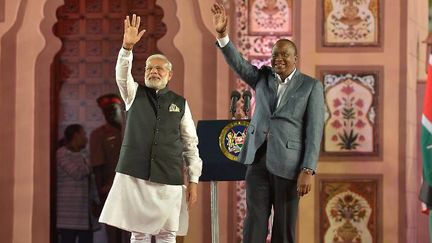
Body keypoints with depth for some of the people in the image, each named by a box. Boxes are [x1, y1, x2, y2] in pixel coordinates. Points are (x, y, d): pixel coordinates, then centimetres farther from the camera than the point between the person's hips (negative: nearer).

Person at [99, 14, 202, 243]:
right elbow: (122, 74, -11)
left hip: (169, 179, 0)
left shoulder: (180, 103, 8)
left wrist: (194, 180, 2)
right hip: (134, 175, 0)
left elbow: (191, 143, 8)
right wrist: (127, 47, -29)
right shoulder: (135, 94, 9)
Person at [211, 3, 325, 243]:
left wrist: (308, 170, -14)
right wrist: (222, 34, -20)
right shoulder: (263, 78, 12)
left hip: (288, 164, -3)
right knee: (254, 223, -3)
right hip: (258, 159, 3)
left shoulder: (311, 86, 0)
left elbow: (314, 131, -5)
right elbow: (237, 63, -3)